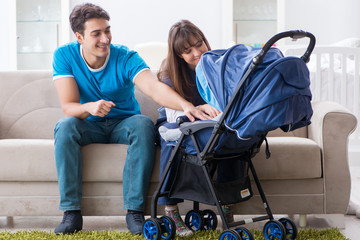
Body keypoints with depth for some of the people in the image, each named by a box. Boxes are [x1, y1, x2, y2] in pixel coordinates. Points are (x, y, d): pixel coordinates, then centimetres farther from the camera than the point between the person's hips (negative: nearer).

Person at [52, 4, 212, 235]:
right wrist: (89, 108, -42)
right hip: (89, 127, 1)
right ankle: (72, 212, -27)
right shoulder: (65, 56, -11)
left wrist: (185, 105, -53)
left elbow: (155, 88, -33)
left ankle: (134, 210, -29)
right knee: (65, 126, -31)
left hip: (123, 124, 0)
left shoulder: (126, 58, -15)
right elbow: (68, 106, -18)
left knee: (144, 124, -32)